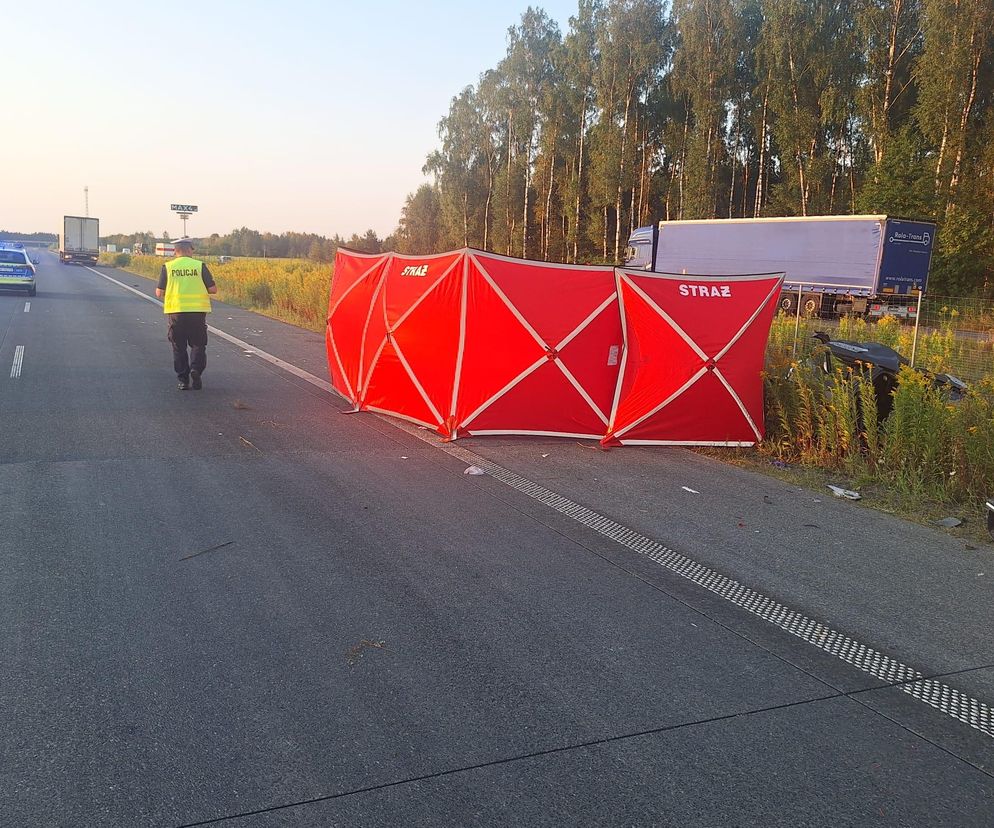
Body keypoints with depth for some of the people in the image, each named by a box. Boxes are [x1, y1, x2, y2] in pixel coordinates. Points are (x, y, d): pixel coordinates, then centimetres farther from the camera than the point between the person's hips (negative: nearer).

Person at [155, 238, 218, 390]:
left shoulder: (168, 267, 1)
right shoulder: (200, 266, 0)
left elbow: (159, 293, 3)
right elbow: (213, 289, -1)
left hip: (176, 311, 1)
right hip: (197, 311, -1)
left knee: (179, 347, 12)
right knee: (198, 345, 12)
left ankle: (183, 380, 10)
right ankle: (196, 369, -12)